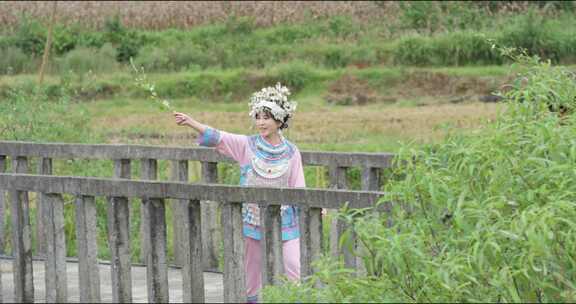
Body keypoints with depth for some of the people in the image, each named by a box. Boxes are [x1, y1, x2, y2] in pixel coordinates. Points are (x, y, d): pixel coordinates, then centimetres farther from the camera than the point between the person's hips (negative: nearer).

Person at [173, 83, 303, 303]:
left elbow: (297, 190, 1)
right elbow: (217, 138, -14)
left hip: (284, 224, -1)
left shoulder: (290, 152, -1)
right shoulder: (247, 145, -2)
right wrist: (191, 122, -28)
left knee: (295, 275, -7)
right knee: (251, 276, 7)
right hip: (253, 222, 1)